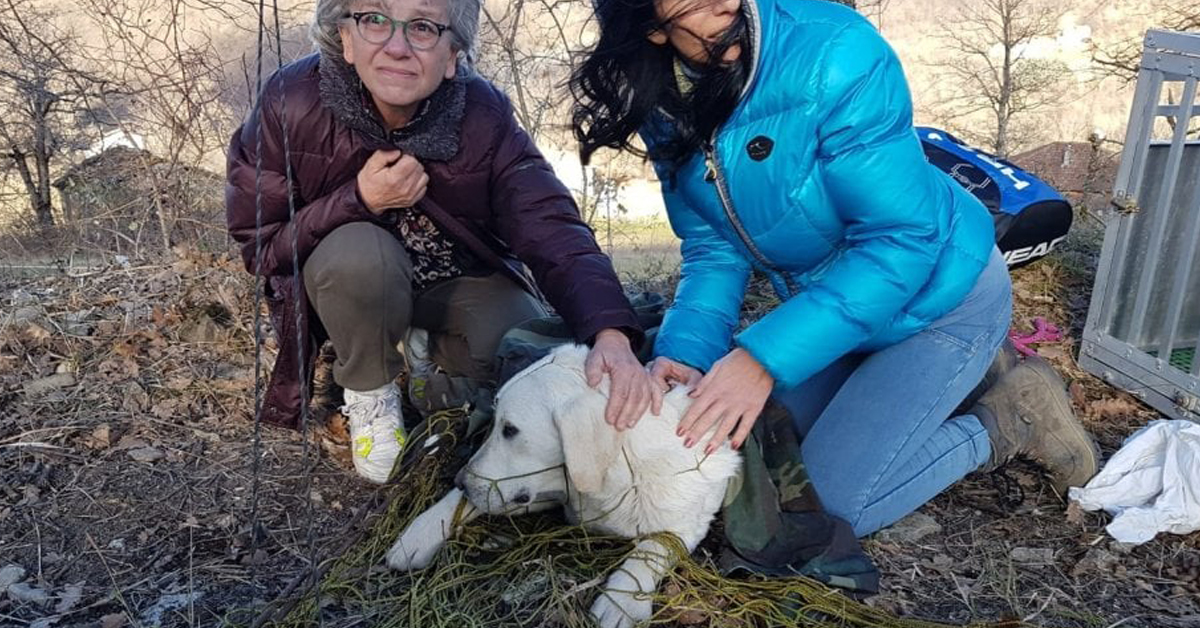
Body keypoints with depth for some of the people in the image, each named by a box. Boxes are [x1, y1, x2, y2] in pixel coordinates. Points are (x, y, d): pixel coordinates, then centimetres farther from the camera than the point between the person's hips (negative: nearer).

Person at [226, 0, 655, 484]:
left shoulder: (485, 117, -22)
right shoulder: (293, 102, -23)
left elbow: (553, 231, -33)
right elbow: (258, 247, -16)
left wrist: (611, 334, -51)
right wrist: (358, 201, -33)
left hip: (459, 283, 1)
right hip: (343, 280, -1)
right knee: (359, 253, -34)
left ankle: (434, 357, 11)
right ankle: (370, 393, -5)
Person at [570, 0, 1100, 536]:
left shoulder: (832, 51, -31)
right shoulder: (664, 109, -11)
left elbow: (901, 240, -31)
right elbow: (713, 250, -5)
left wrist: (764, 358, -36)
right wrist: (686, 350, -24)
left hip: (938, 294, -7)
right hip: (826, 298, 7)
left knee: (831, 501, -11)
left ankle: (1013, 416, 8)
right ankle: (955, 376, 24)